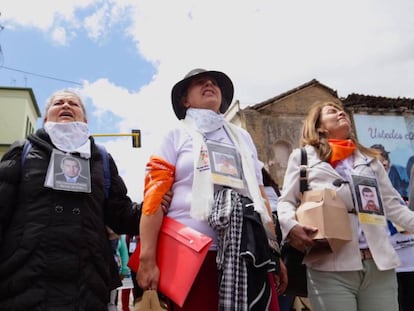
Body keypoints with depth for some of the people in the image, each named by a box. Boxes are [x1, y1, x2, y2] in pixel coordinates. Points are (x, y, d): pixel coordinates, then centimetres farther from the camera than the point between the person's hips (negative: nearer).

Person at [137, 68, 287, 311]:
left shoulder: (242, 137, 19)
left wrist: (275, 252, 13)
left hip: (247, 254, 4)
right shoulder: (175, 137, 8)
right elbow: (154, 197, -3)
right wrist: (148, 260, -11)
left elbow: (260, 196, 18)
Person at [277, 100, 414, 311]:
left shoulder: (370, 159, 24)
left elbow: (391, 205, 20)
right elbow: (286, 201, 6)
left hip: (379, 263, 4)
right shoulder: (303, 156, 12)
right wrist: (291, 226, -15)